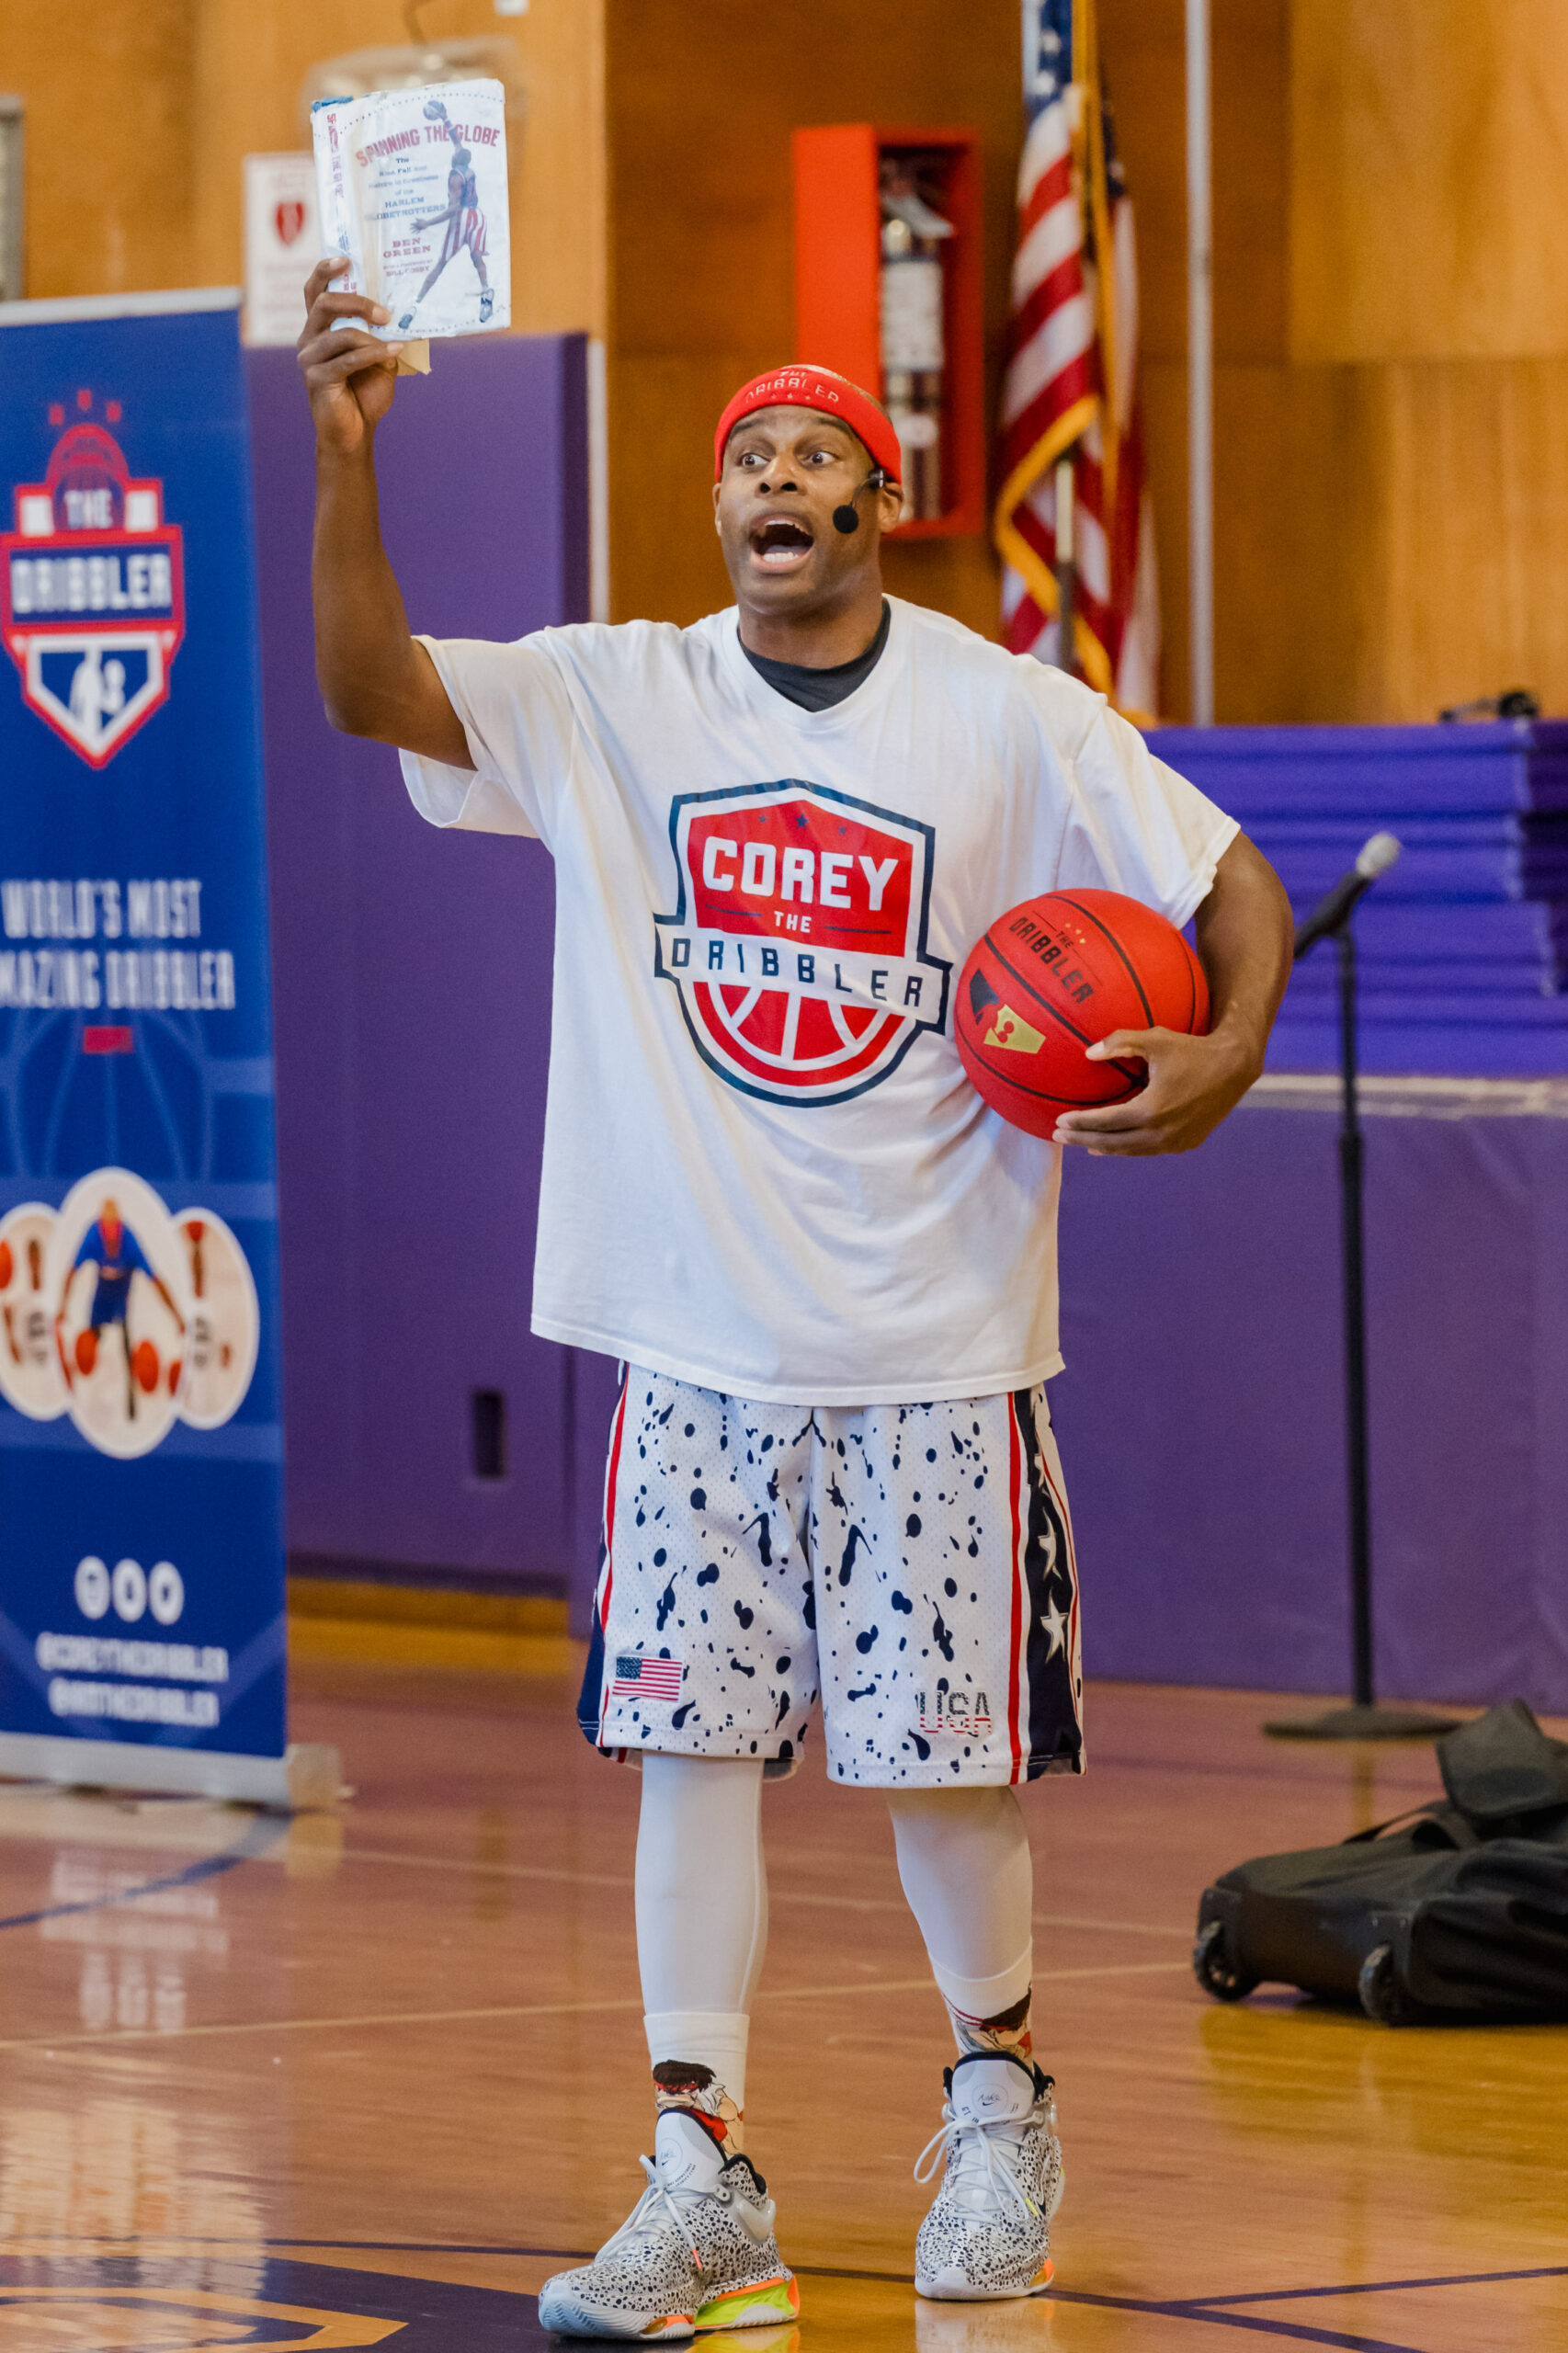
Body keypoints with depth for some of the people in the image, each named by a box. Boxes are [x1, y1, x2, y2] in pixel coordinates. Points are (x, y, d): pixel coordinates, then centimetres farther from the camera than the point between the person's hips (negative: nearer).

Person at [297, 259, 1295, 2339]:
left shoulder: (1007, 719, -2)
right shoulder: (614, 702, 2)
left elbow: (1238, 890, 3)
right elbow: (375, 695, -10)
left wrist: (1221, 1064, -17)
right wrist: (347, 461, -24)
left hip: (939, 1336, -2)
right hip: (698, 1339, 2)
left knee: (945, 1748, 3)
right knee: (692, 1737, -1)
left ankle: (997, 2101, 27)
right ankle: (704, 2185, 3)